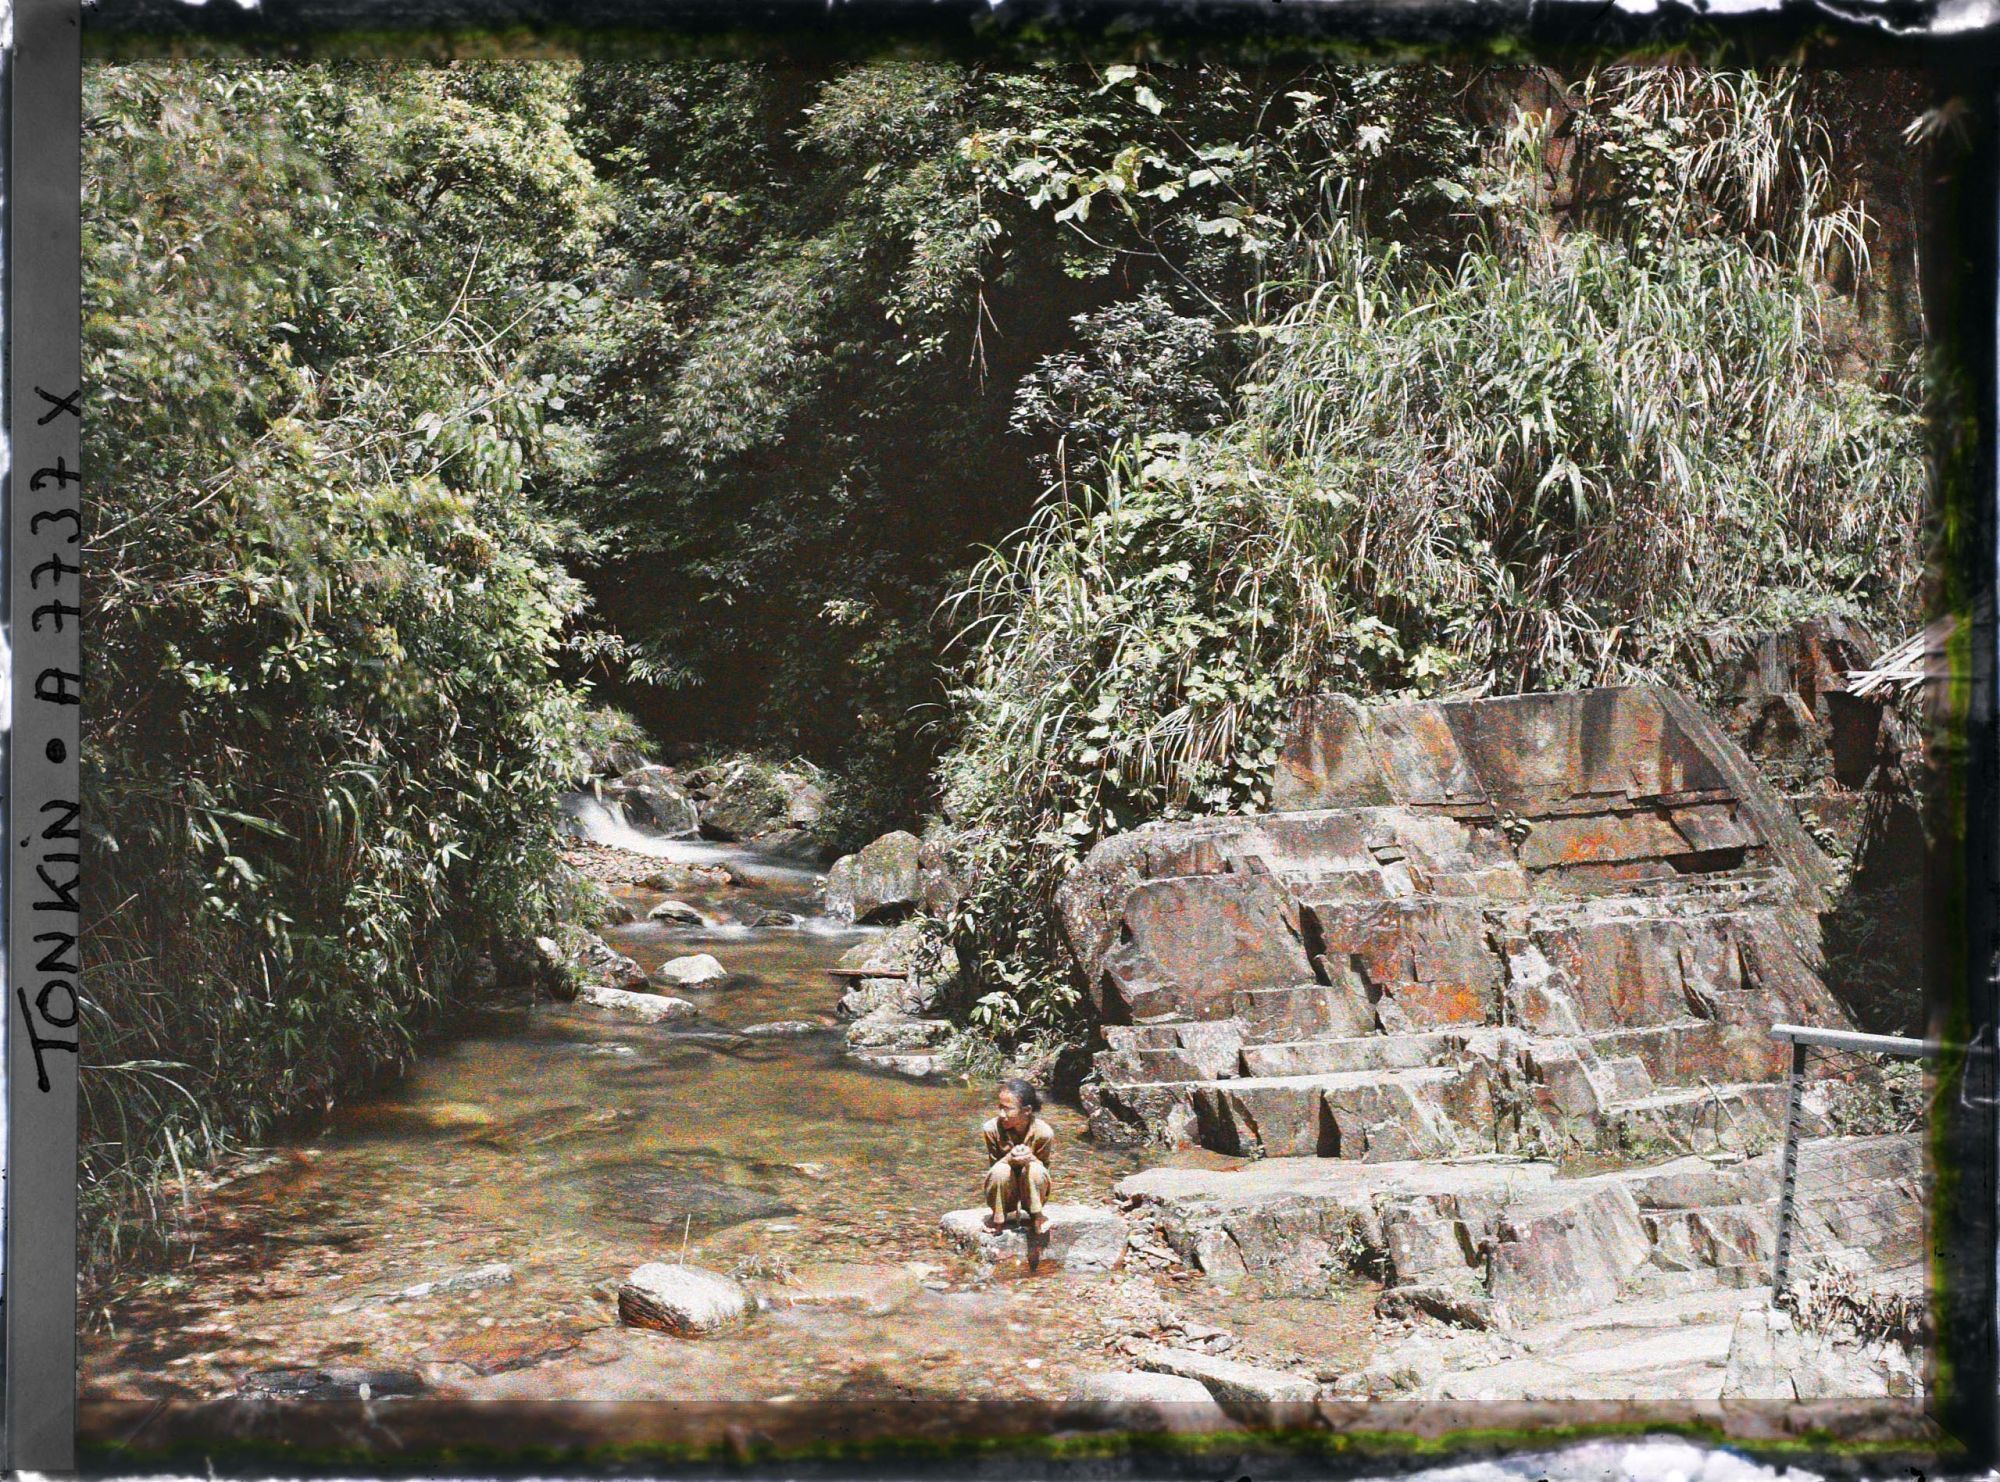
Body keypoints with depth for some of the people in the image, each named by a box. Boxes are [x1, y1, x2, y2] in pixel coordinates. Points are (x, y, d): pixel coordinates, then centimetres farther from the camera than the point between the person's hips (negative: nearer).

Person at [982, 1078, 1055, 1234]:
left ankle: (1036, 1214, -5)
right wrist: (1010, 1158, -35)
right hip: (1003, 1193, 0)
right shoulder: (992, 1128, -19)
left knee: (1034, 1169, -32)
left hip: (1032, 1192, 0)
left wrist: (1030, 1158, -33)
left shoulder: (1043, 1132, -21)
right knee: (1000, 1170, -32)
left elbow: (1044, 1166, -9)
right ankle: (998, 1217, -6)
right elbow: (993, 1164, -11)